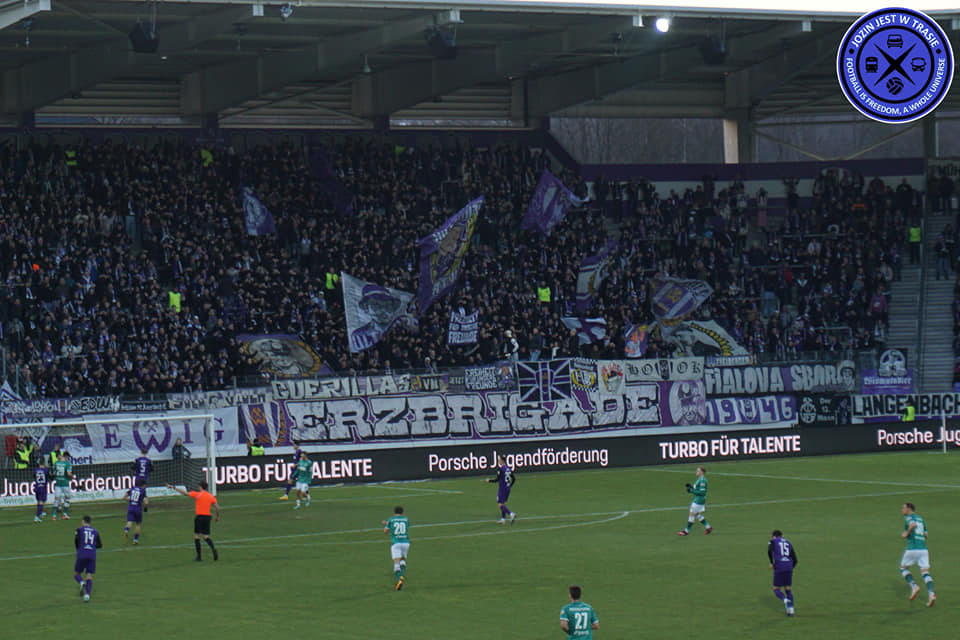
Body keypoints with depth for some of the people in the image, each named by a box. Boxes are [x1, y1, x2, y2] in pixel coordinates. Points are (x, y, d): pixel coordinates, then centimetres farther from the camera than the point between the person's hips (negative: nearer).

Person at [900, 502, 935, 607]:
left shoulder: (908, 517, 1)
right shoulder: (920, 519, 21)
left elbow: (913, 524, -21)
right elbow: (925, 534, 21)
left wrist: (906, 533, -7)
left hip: (912, 548, -5)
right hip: (923, 549, 5)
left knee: (903, 568, 17)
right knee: (925, 573, 0)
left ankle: (914, 586, -4)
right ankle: (931, 593, -20)